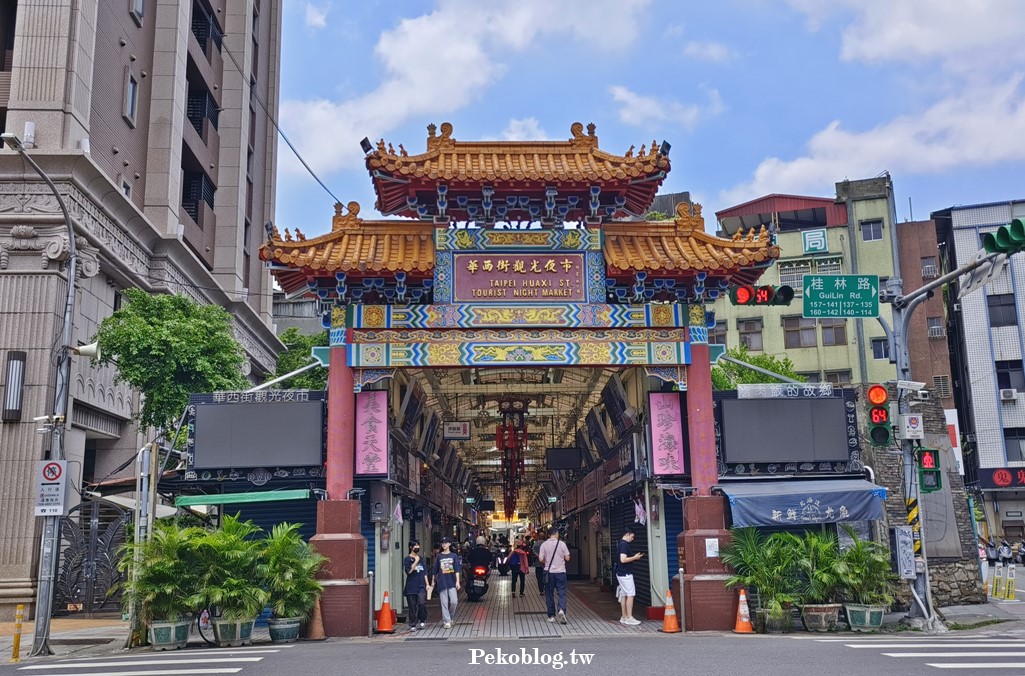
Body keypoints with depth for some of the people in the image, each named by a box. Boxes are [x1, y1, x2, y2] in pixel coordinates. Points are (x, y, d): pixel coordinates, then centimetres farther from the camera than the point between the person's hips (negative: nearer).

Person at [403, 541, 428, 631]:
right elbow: (409, 571, -13)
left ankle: (422, 621, 7)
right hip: (411, 586, -2)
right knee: (412, 606, 0)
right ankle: (413, 625, 11)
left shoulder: (421, 558, 15)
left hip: (421, 586, 2)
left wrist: (427, 584, 11)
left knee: (422, 603, -14)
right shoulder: (407, 559, 1)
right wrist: (416, 561, -11)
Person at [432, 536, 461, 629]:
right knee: (444, 603, -1)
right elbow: (435, 571, 11)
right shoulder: (439, 557, 7)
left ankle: (450, 616, 17)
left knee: (454, 601, -8)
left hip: (452, 582, -1)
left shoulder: (454, 556, 5)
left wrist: (457, 581, -8)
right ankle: (447, 621, 4)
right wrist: (433, 582, 11)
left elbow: (457, 570, 0)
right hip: (442, 582, 1)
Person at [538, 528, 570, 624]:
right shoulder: (562, 544, -5)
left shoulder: (544, 544, -3)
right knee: (562, 593, 2)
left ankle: (551, 616, 12)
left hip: (549, 572, 1)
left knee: (549, 594, 10)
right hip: (560, 571, -1)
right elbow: (567, 558, -3)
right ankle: (562, 610, -21)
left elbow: (541, 560, -5)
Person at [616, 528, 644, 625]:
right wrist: (635, 557, -14)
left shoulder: (621, 544, 15)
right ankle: (629, 618, -7)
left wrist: (634, 556, 14)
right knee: (630, 595, -8)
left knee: (623, 595, 11)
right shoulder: (624, 545, -16)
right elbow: (623, 559, -25)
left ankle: (624, 617, 15)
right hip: (625, 574, -10)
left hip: (621, 574, 10)